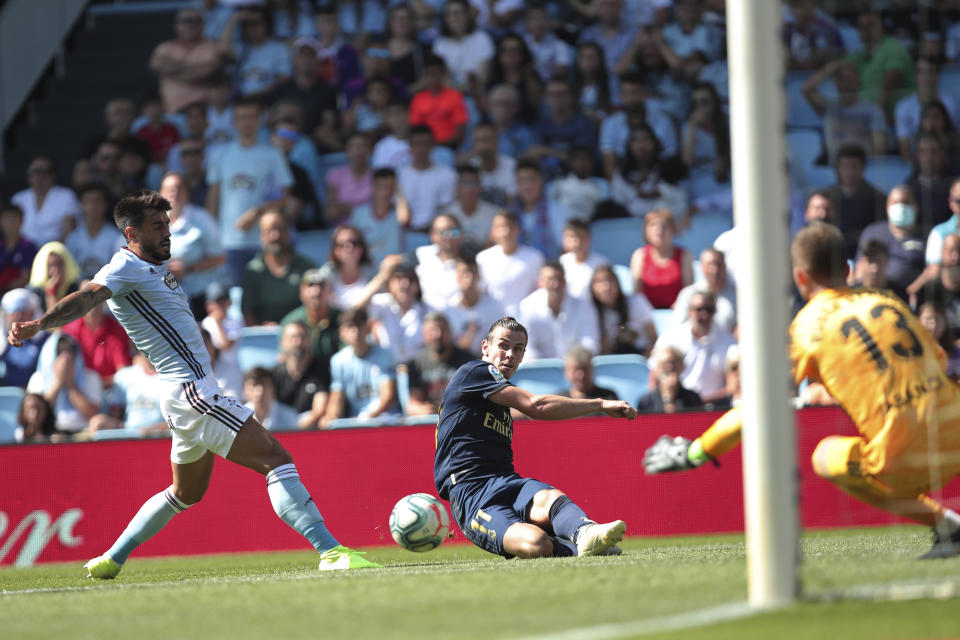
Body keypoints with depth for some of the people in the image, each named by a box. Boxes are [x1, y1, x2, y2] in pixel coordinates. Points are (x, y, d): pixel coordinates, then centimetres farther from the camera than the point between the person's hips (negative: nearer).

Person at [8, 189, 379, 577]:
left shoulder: (155, 268, 17)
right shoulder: (125, 268, -11)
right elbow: (87, 298, -29)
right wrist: (39, 324, -43)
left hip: (193, 393, 11)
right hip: (191, 390, -11)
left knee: (186, 494, 25)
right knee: (276, 460, -16)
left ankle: (112, 559, 29)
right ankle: (330, 551, -22)